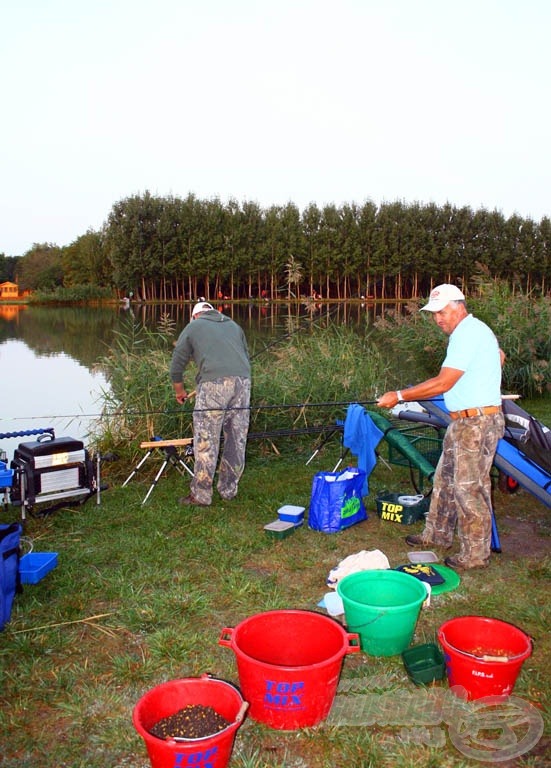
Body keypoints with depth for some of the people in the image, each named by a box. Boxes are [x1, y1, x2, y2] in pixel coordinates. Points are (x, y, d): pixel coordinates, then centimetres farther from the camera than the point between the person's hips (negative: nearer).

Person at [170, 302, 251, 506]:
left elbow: (176, 364, 18)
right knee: (237, 439, 12)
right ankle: (229, 490, 22)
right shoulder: (233, 325, 29)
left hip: (214, 383, -4)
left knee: (206, 442, 1)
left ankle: (201, 495, 6)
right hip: (243, 381, 4)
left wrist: (179, 391, 32)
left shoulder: (192, 328, 18)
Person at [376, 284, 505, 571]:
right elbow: (499, 356, 33)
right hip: (463, 421, 11)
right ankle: (438, 535, 32)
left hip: (477, 423, -11)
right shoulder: (474, 330, 14)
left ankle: (476, 554, 11)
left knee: (470, 488, -2)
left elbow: (442, 383, -23)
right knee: (445, 479, 18)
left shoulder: (467, 334, -19)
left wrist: (400, 396, -19)